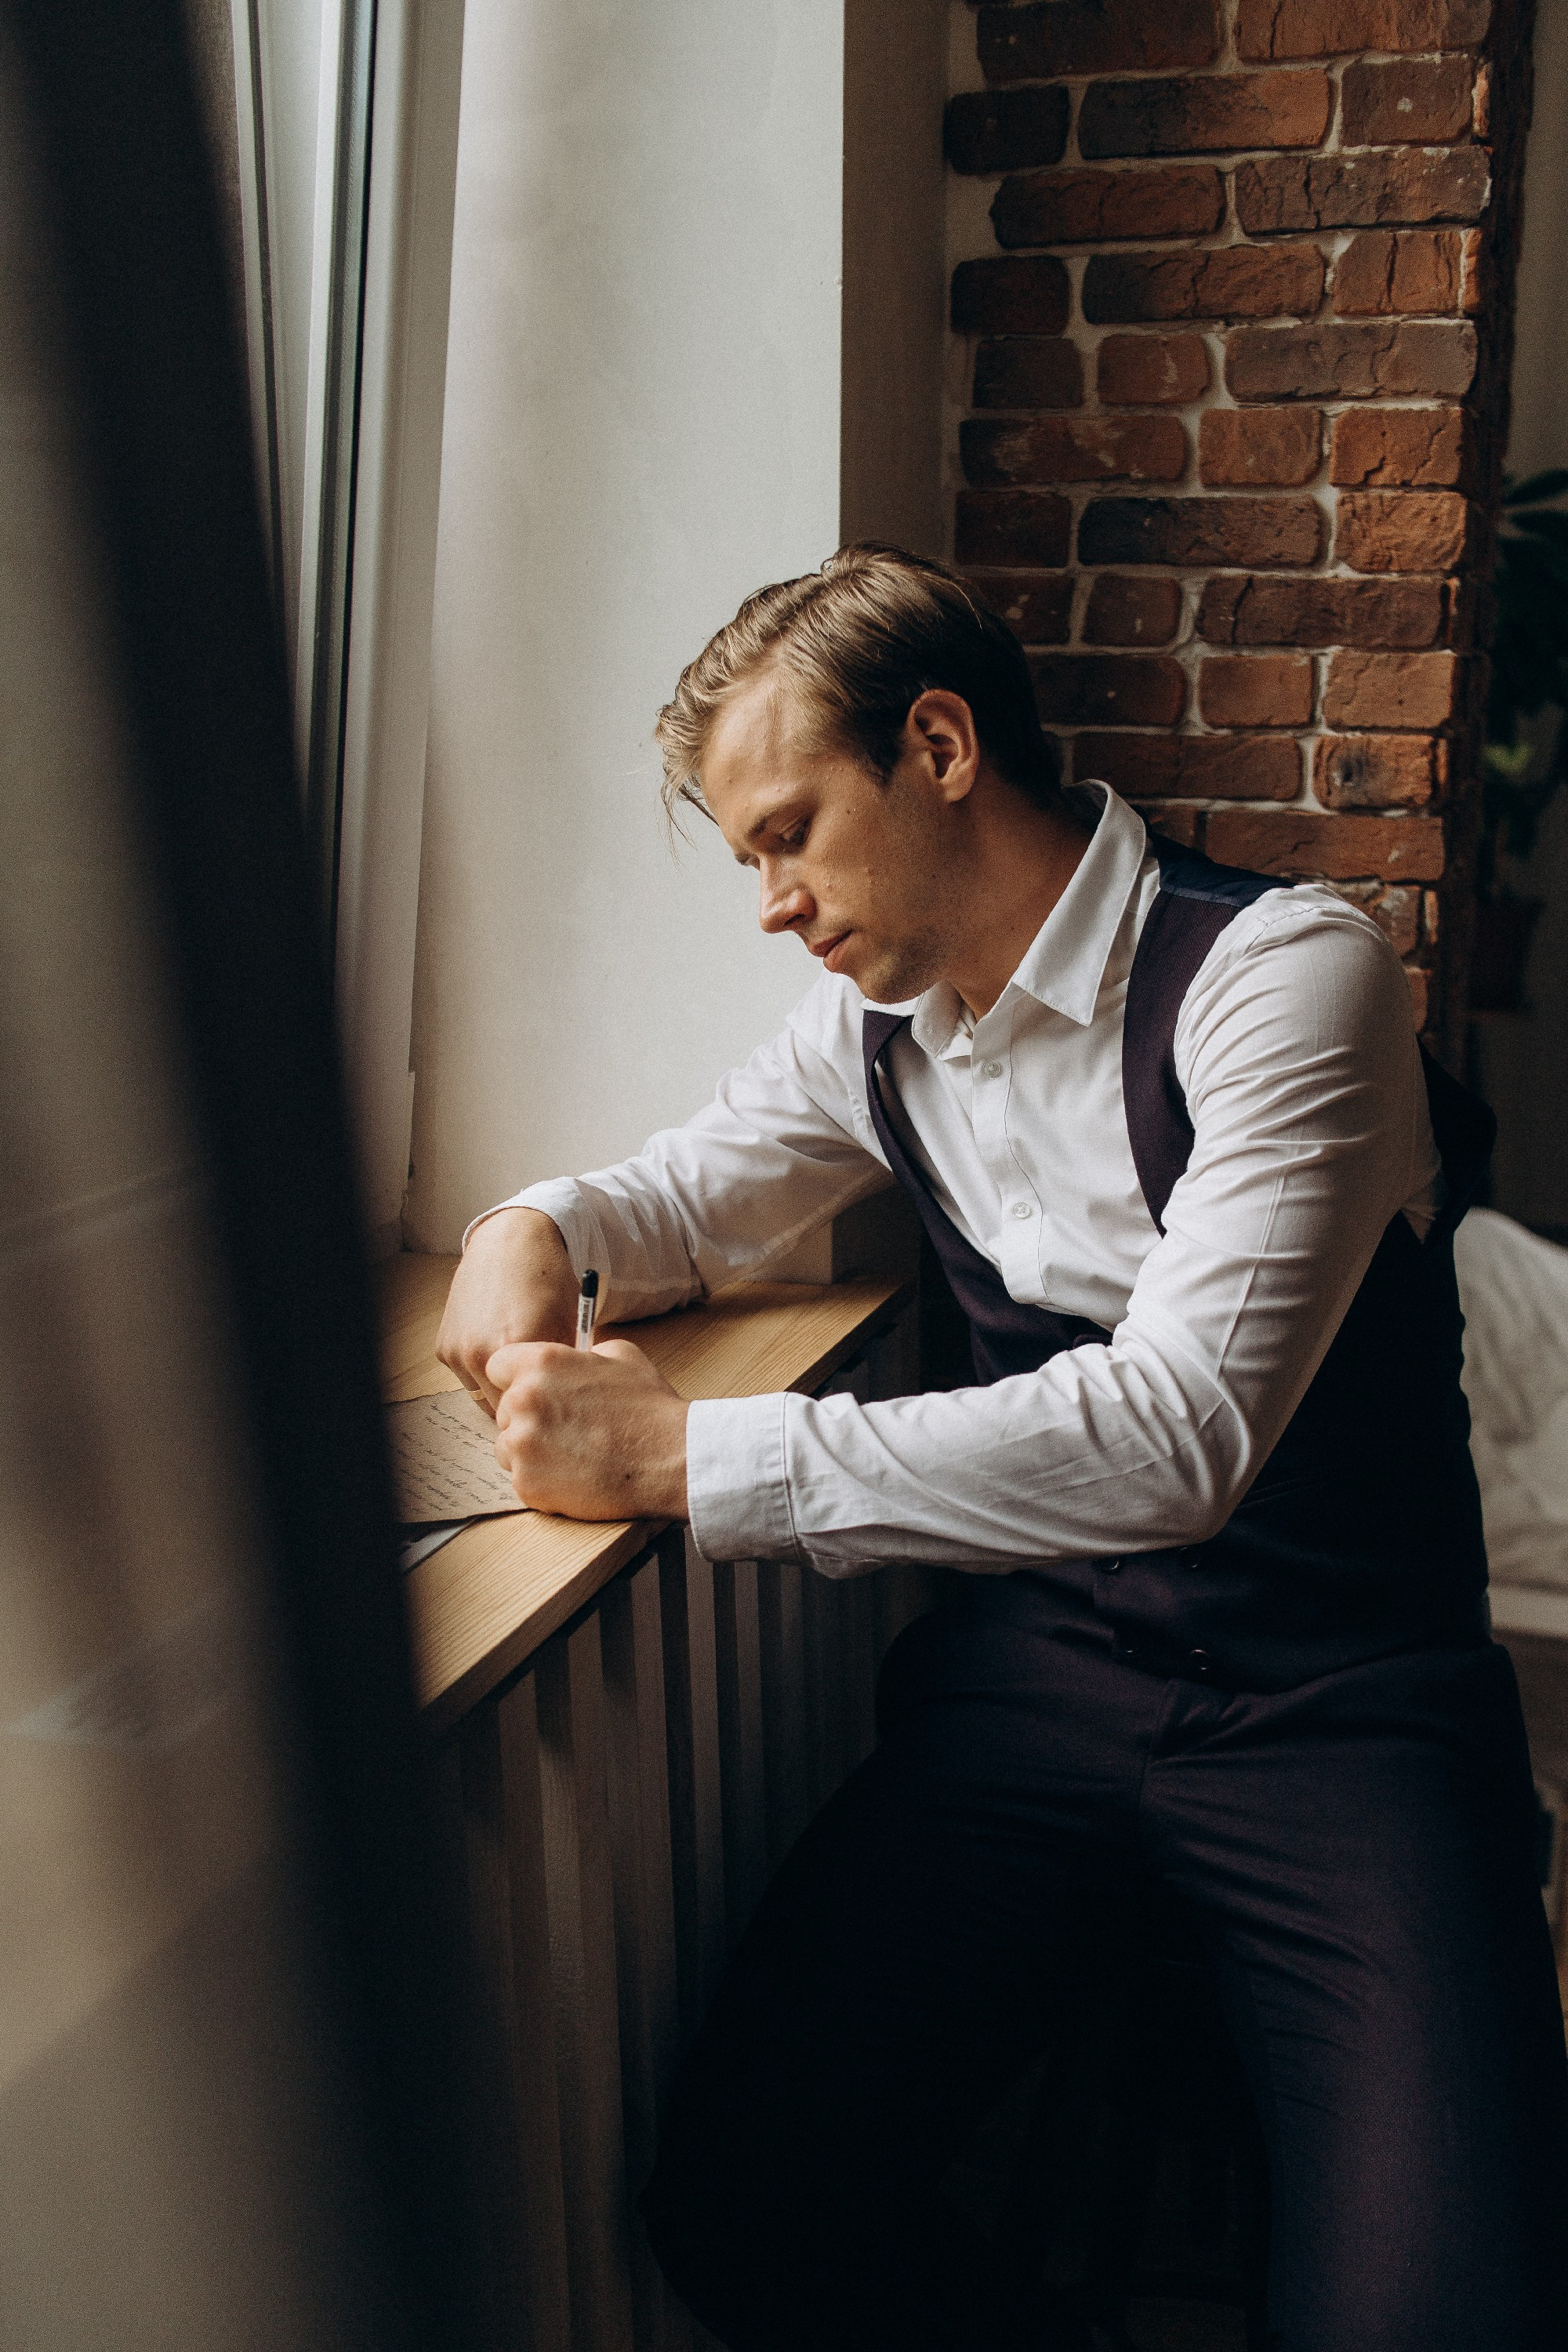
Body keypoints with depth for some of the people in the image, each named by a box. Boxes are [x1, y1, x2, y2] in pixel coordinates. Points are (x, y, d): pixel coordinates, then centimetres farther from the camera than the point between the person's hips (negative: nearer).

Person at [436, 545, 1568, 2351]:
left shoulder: (1280, 975, -13)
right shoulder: (878, 1020, 8)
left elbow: (1177, 1431, -25)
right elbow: (687, 1192, 26)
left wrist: (684, 1457, -25)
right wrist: (536, 1227, 2)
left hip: (1341, 1707, -4)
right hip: (1043, 1663, 5)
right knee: (743, 2203, -15)